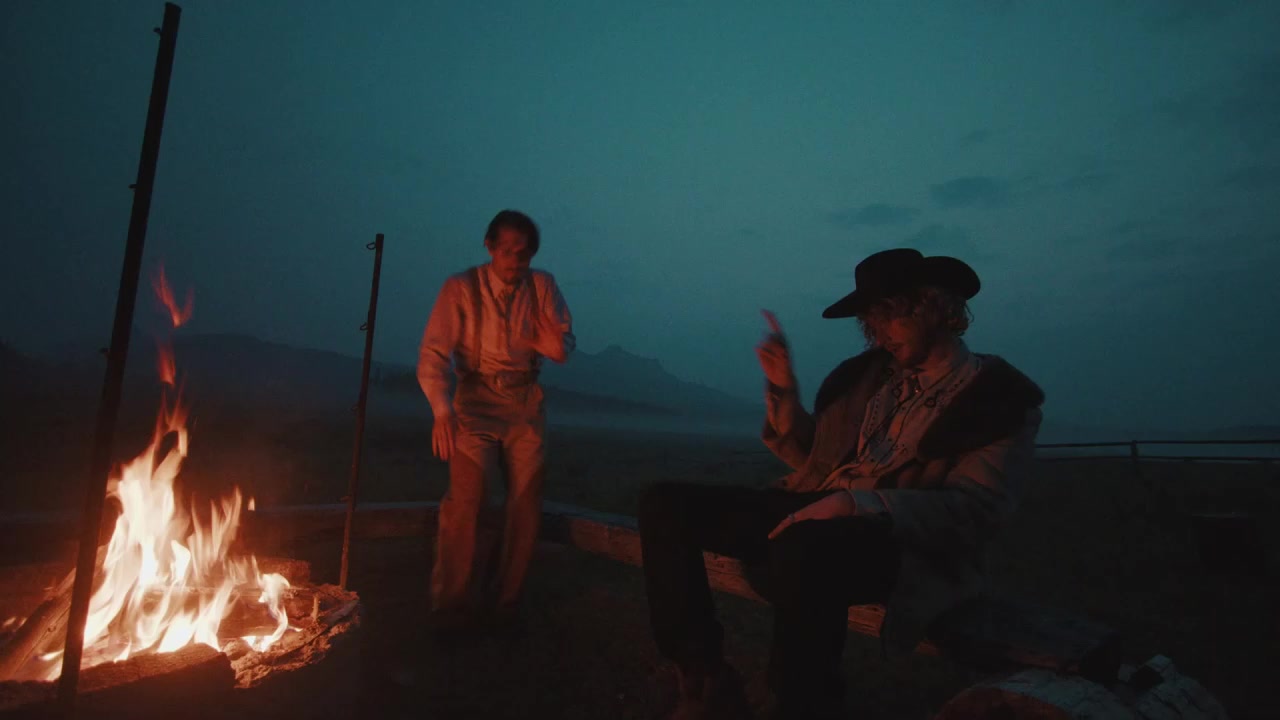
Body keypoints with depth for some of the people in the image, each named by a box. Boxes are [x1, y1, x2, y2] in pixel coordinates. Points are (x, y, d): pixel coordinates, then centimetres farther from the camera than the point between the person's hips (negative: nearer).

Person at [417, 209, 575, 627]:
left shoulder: (542, 286, 0)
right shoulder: (461, 288, -9)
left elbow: (564, 347, 2)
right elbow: (433, 355, -14)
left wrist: (554, 344, -23)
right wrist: (442, 411, -28)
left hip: (526, 403, 3)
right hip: (477, 399, -3)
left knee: (526, 502, 4)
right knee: (465, 497, -14)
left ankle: (505, 597, 22)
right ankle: (452, 602, 5)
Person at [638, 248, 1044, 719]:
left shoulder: (1002, 397, 1)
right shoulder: (867, 371, 16)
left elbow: (974, 510, -12)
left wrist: (858, 503, -26)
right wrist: (784, 388, 5)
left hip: (903, 541, -6)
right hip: (815, 516, 7)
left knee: (803, 551, -42)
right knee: (665, 503, -9)